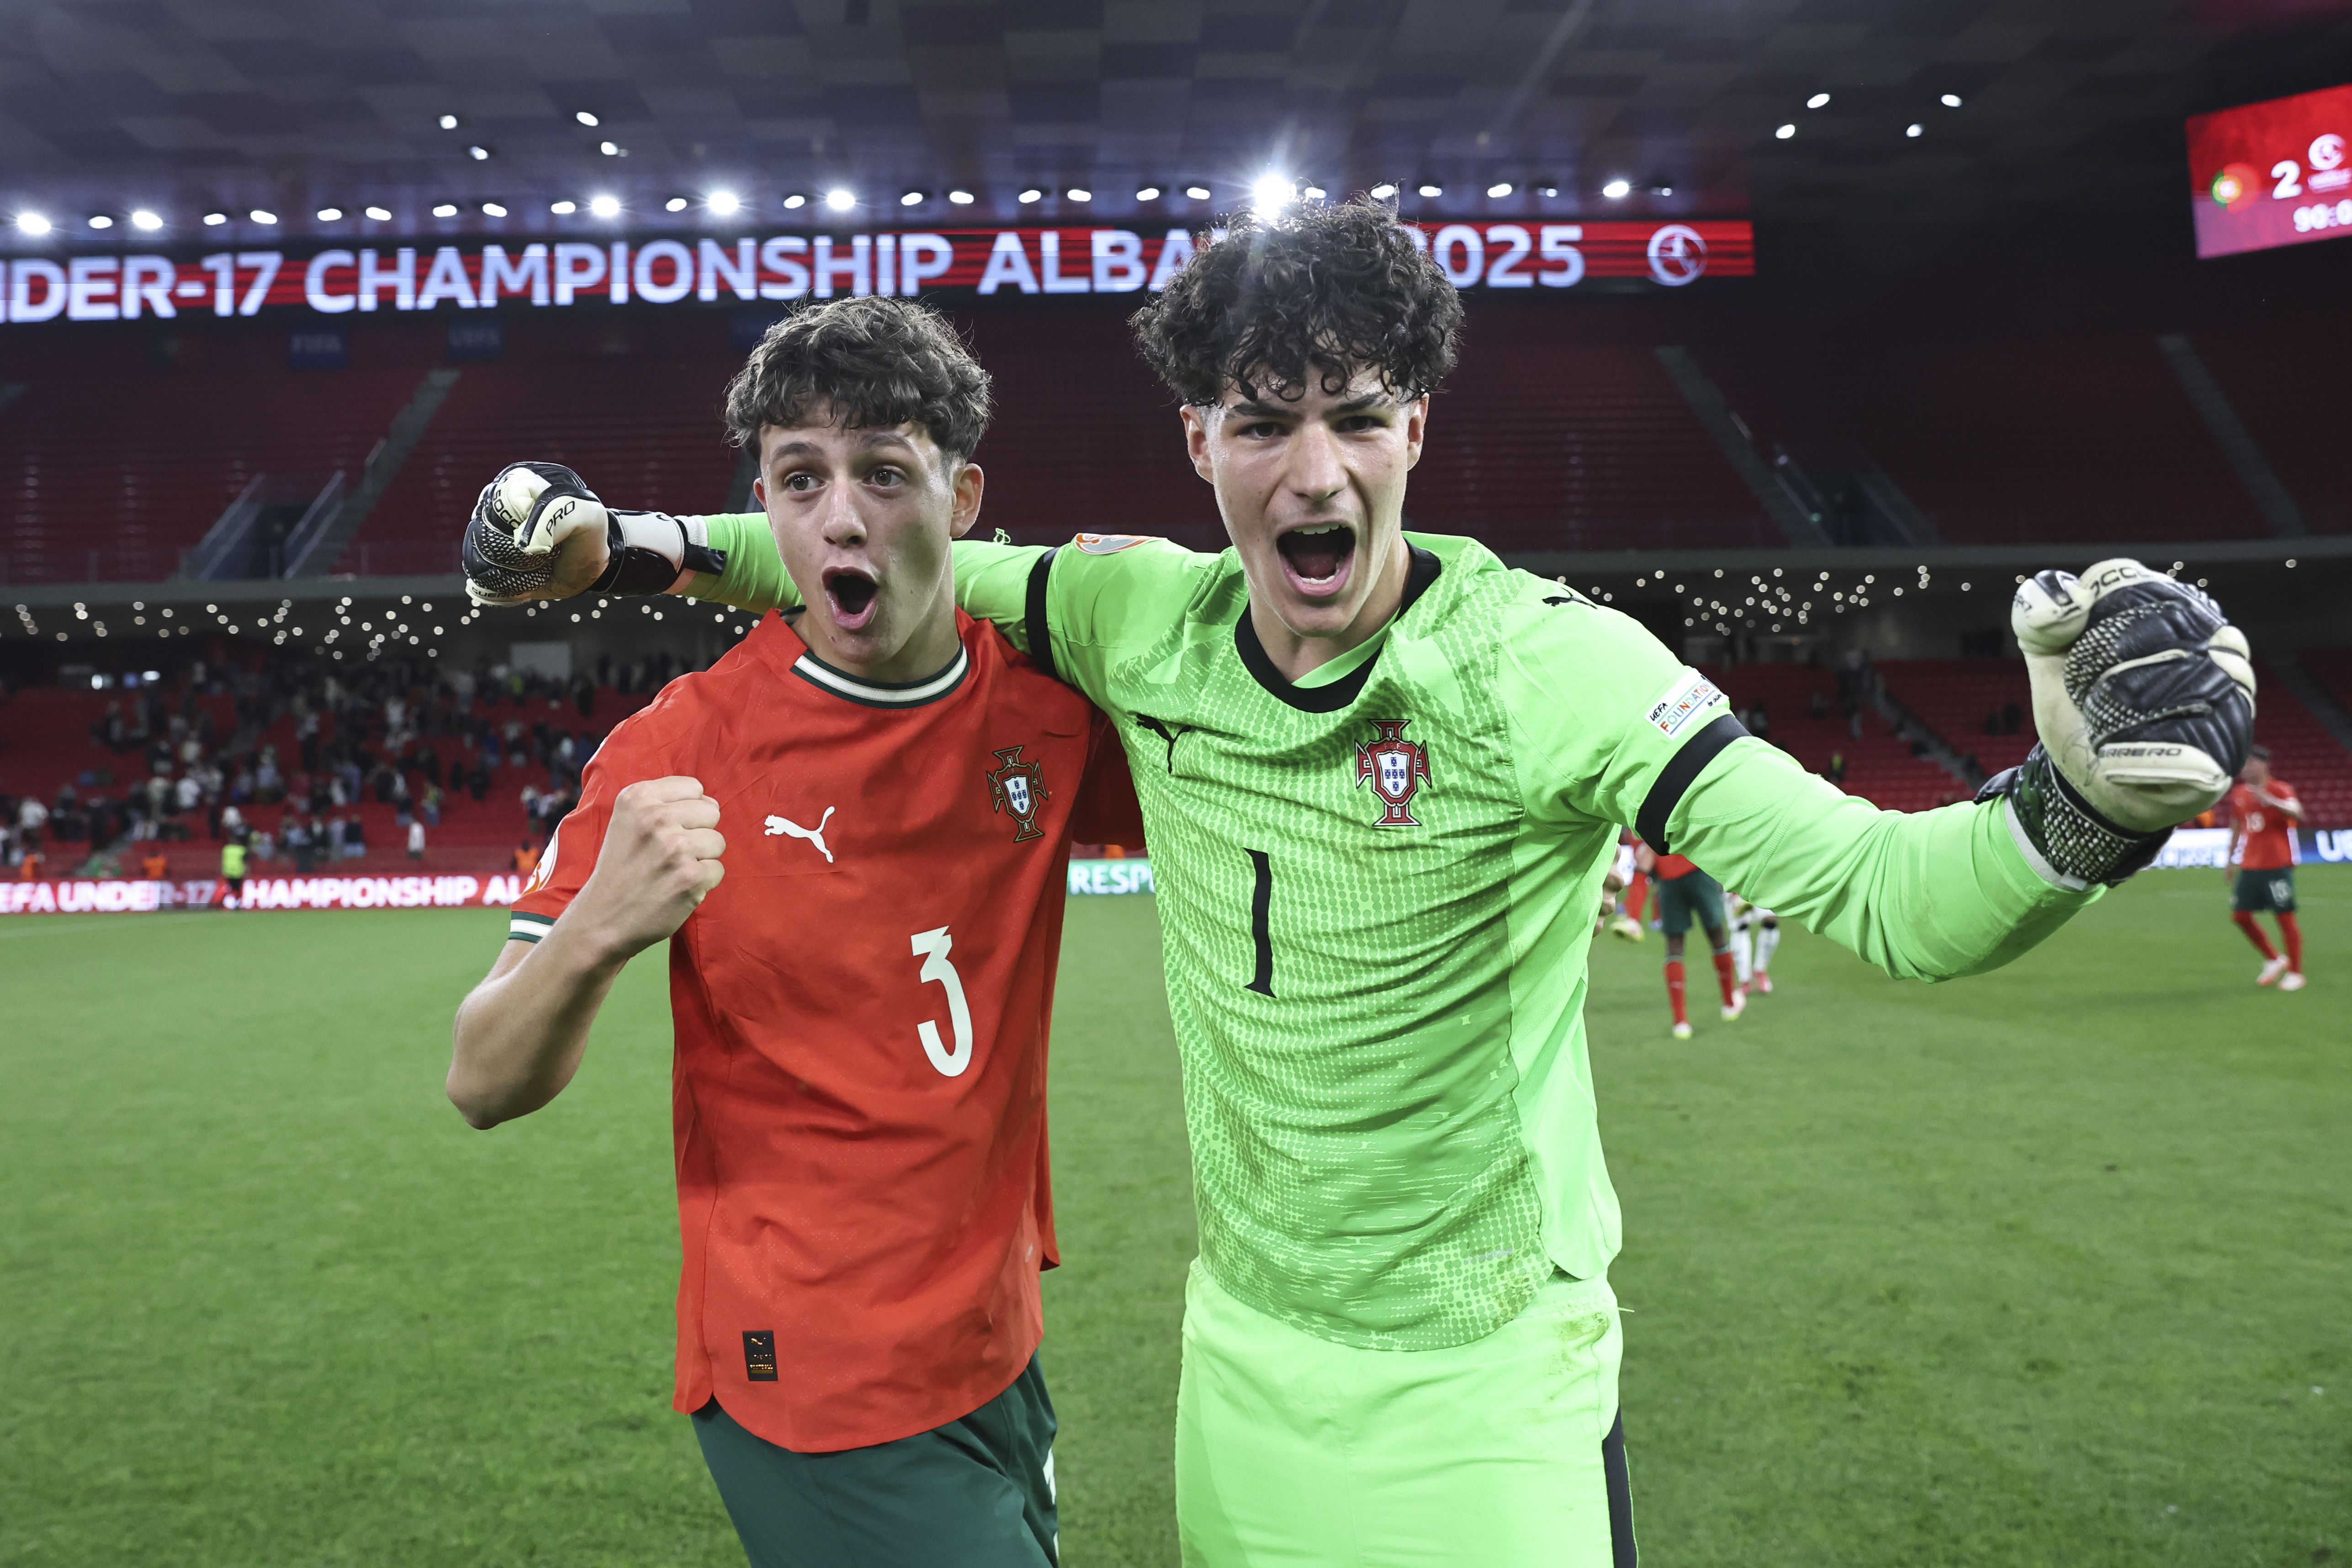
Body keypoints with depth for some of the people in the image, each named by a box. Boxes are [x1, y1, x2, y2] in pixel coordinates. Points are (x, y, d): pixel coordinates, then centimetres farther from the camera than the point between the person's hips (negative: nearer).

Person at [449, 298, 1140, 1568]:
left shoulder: (1046, 706, -4)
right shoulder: (683, 747, -14)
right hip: (814, 1389, -5)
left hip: (998, 1355, 5)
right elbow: (486, 1085, -13)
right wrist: (594, 934, -35)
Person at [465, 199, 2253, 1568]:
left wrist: (2079, 806, -46)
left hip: (1485, 1399, -4)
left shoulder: (1539, 665, -21)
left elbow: (1876, 890, -28)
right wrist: (620, 541, 0)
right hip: (1243, 1359, 4)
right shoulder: (1148, 622, -8)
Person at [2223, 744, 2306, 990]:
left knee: (2285, 916, -2)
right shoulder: (2238, 794, 10)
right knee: (2240, 915, 4)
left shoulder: (2280, 790, -7)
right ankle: (2274, 960, 23)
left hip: (2277, 867, -6)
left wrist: (2269, 800, -42)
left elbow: (2297, 813, -28)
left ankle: (2296, 973, 9)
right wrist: (2230, 863, 22)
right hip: (2249, 867, 6)